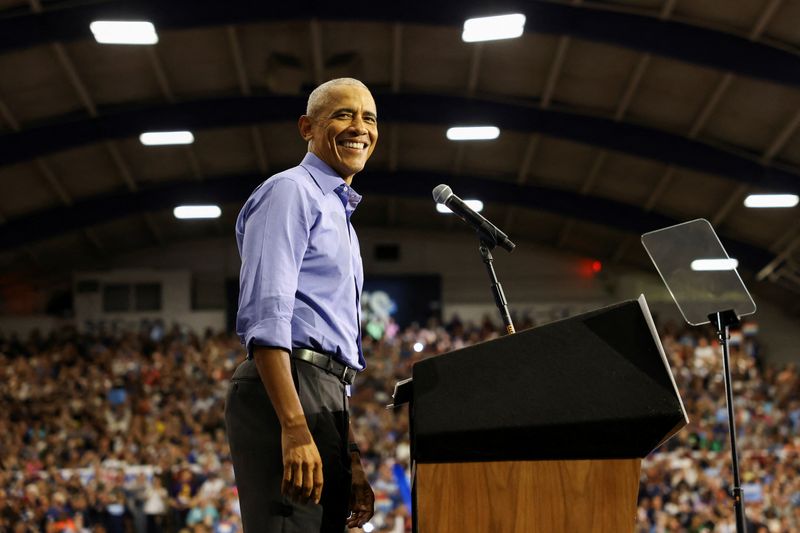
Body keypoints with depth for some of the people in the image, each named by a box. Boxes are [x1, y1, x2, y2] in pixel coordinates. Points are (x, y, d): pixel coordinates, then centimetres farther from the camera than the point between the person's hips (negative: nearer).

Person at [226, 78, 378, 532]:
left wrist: (352, 457, 22)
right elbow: (266, 315, -14)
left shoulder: (339, 214, 28)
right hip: (287, 393, -10)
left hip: (324, 394, 10)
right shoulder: (290, 191, 0)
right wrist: (294, 428, -24)